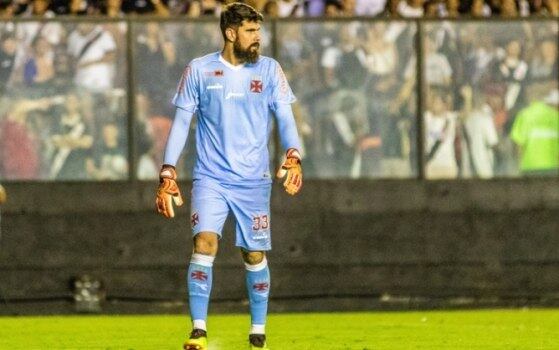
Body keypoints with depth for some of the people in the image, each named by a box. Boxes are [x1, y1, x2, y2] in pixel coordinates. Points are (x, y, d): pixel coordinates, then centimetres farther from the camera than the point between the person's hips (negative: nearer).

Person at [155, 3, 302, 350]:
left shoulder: (269, 70, 5)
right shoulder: (199, 70, 3)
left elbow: (285, 118, 0)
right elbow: (181, 122, 6)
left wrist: (293, 156, -19)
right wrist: (168, 174, -1)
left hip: (254, 179, 1)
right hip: (210, 176, -1)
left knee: (255, 254, 4)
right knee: (204, 242, -18)